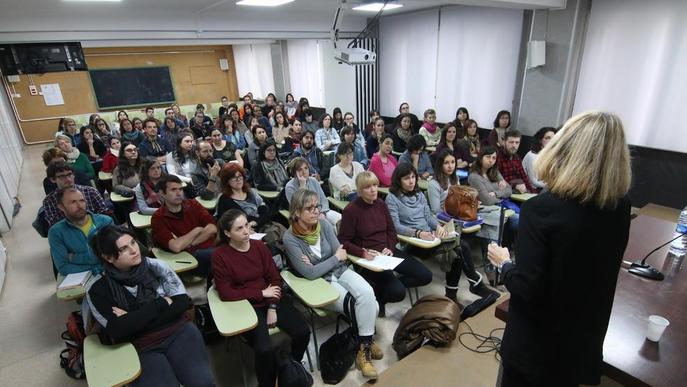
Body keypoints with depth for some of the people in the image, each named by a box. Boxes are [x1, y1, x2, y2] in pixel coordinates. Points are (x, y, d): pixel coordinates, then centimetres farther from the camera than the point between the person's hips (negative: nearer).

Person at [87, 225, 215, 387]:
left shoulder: (155, 265, -1)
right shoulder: (98, 290, -4)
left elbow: (183, 301, -6)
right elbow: (117, 331, -13)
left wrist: (133, 319, -11)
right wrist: (161, 303, -11)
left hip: (178, 332, 1)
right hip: (140, 349, 0)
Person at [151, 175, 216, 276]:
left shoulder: (192, 204, 12)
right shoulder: (158, 218, 0)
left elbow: (212, 229, -1)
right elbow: (176, 247, -13)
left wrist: (188, 244, -7)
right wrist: (197, 230, -1)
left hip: (211, 247, 5)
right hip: (191, 256, -4)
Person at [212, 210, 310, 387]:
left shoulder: (259, 246, 1)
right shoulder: (219, 255, -11)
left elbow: (275, 278, 2)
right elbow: (226, 293, -13)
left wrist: (272, 307, -11)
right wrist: (262, 293, -13)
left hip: (272, 300, 4)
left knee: (303, 332, -12)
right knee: (265, 349, -25)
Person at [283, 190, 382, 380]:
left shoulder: (324, 225, -6)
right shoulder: (290, 238, -19)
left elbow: (342, 256, -4)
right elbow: (310, 273, -20)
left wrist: (316, 265, -17)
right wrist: (335, 258, -12)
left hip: (340, 271, 4)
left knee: (367, 294, -23)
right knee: (371, 306, -19)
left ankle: (364, 346, -5)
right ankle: (367, 341, 8)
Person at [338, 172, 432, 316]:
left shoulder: (381, 204, 7)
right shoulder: (351, 210, -12)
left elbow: (391, 230, 13)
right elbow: (343, 241, -11)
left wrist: (390, 247, -5)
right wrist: (363, 253, -24)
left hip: (387, 252, 7)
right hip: (368, 258, -7)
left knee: (425, 276, -1)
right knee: (397, 292, -23)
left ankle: (383, 286, 10)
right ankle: (378, 294, 10)